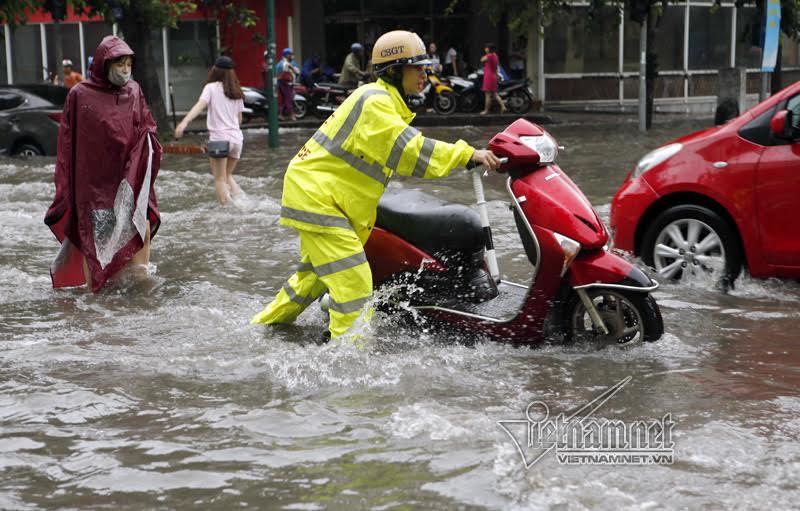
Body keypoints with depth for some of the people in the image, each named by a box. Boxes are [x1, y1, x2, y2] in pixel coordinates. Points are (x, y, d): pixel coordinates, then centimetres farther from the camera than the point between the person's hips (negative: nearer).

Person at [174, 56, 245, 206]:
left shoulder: (211, 87, -1)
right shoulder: (236, 92, 13)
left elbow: (200, 105, -19)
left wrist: (184, 122, -32)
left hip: (219, 138, -5)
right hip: (237, 138, 5)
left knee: (220, 179, 4)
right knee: (227, 175, 22)